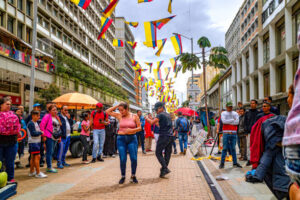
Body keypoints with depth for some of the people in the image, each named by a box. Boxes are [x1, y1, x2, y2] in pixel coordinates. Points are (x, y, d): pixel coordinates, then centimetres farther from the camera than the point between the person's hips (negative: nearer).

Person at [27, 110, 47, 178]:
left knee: (33, 157, 14)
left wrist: (40, 132, 6)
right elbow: (33, 133, -22)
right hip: (33, 142, -10)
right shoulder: (31, 124, -14)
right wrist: (40, 132, -12)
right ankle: (38, 173, -6)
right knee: (37, 156, -10)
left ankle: (32, 172, 22)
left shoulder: (36, 123, 16)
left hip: (37, 142, 10)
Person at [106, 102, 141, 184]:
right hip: (121, 139, 1)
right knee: (123, 159, -1)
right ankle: (123, 176, 17)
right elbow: (108, 111, 6)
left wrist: (132, 130, -14)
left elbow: (139, 128, 3)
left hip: (132, 138, -1)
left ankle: (133, 176, 15)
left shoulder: (134, 116, 1)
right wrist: (117, 106, 2)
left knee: (134, 158, -5)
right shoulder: (119, 116, 5)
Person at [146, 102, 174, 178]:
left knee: (158, 153, 0)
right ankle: (164, 170, 12)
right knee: (167, 153, 8)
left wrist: (147, 119, 2)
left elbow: (152, 122, -16)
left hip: (164, 136, -8)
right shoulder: (168, 115, 17)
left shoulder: (161, 115, -8)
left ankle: (165, 169, -9)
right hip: (171, 136, 8)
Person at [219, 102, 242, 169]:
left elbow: (237, 122, -4)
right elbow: (224, 121, -12)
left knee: (233, 148, 6)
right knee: (225, 148, -2)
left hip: (233, 133, 2)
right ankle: (222, 163, 4)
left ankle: (235, 162, 13)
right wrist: (233, 120, -6)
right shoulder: (223, 113, 6)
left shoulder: (235, 113, 12)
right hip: (226, 133, -2)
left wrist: (228, 122, -6)